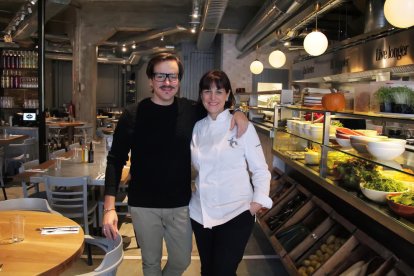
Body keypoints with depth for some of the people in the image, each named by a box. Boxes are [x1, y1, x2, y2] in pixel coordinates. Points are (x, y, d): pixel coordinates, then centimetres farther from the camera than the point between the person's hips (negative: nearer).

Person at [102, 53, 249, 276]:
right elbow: (116, 160, -8)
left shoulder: (191, 110, -3)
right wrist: (109, 207, -16)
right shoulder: (132, 115, -10)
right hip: (143, 206, -2)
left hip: (180, 205, 2)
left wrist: (237, 113, -10)